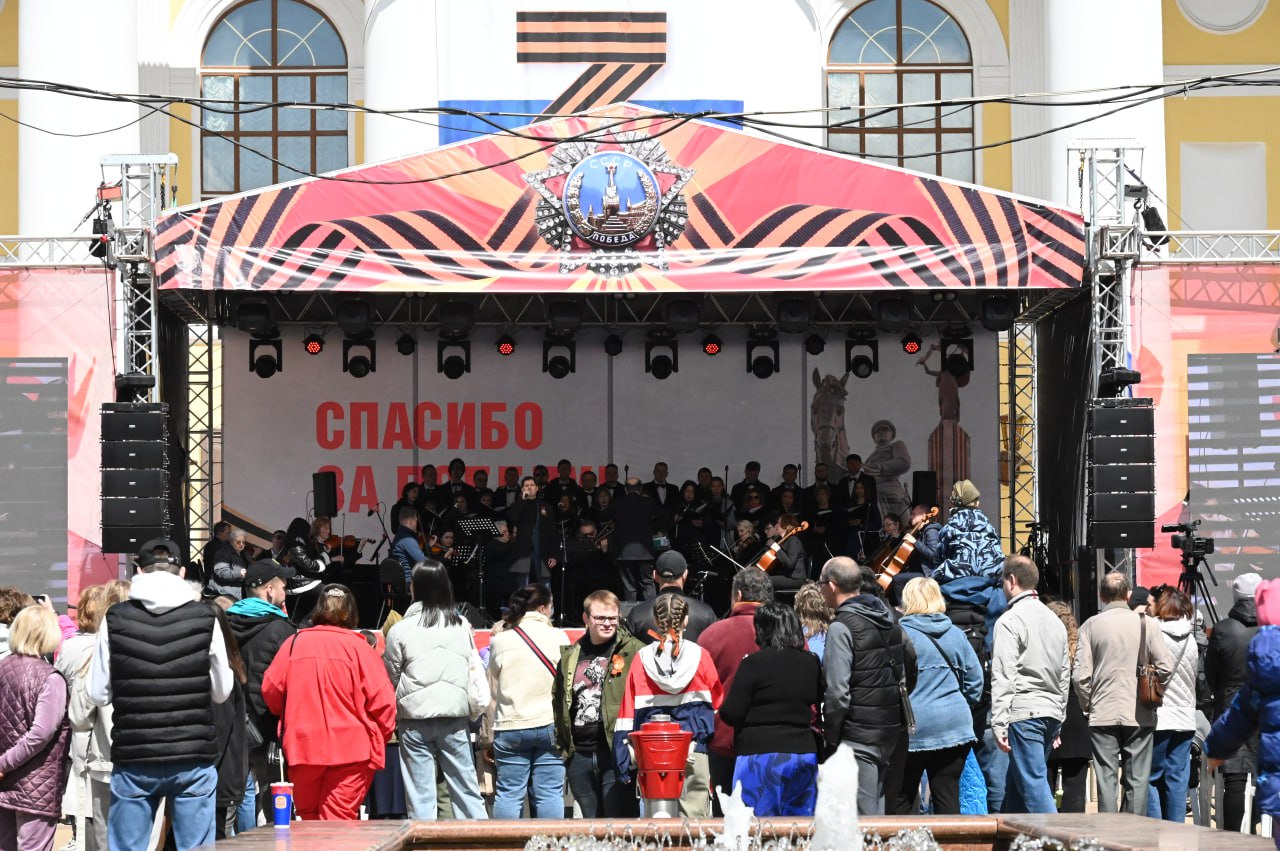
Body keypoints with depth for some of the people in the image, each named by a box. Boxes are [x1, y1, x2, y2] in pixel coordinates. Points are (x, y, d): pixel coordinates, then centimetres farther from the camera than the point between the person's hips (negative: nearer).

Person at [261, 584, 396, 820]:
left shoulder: (294, 643, 3)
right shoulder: (358, 646, -5)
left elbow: (270, 690, 7)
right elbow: (382, 699, -7)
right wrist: (381, 737, 7)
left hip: (302, 745, 3)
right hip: (350, 748, -3)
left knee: (308, 819, 15)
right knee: (338, 821, -3)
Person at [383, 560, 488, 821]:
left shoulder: (400, 630, -4)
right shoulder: (462, 626, 3)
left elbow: (391, 677, 2)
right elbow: (475, 671, 8)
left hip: (415, 720, -2)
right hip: (455, 714, 2)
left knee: (420, 794, 3)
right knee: (466, 789, 7)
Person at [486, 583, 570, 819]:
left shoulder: (500, 640, 3)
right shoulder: (558, 637, -2)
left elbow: (492, 690, 8)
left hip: (510, 727, 1)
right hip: (550, 725, -1)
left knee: (508, 793, 4)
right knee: (550, 793, 2)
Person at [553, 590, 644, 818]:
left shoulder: (633, 651, -1)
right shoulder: (570, 656, 14)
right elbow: (559, 701, 20)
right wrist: (561, 744, 15)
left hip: (616, 751, -5)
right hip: (579, 755, 5)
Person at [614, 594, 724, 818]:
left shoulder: (642, 659, 3)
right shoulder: (700, 656, 2)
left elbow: (628, 711, 4)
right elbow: (718, 705, 9)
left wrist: (623, 765, 8)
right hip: (694, 753, -1)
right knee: (693, 816, -1)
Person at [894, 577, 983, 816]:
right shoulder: (956, 635, 7)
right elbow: (975, 679, 10)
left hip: (912, 727, -4)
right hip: (955, 725, 4)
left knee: (902, 799, 3)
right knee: (948, 798, 5)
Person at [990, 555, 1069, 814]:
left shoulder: (1009, 621, -7)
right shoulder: (1055, 620, 17)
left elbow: (1004, 677, -12)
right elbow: (1065, 675, 20)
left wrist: (999, 724, -12)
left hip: (1024, 712, -8)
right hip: (1052, 711, 8)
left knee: (1033, 782, -9)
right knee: (1015, 785, 14)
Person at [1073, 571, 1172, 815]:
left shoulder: (1091, 625, -2)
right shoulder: (1146, 624, 0)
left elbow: (1081, 676, -7)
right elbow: (1164, 668, -3)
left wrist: (1087, 705, 7)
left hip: (1103, 714, -1)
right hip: (1140, 715, 1)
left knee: (1106, 779, 2)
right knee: (1137, 781, 6)